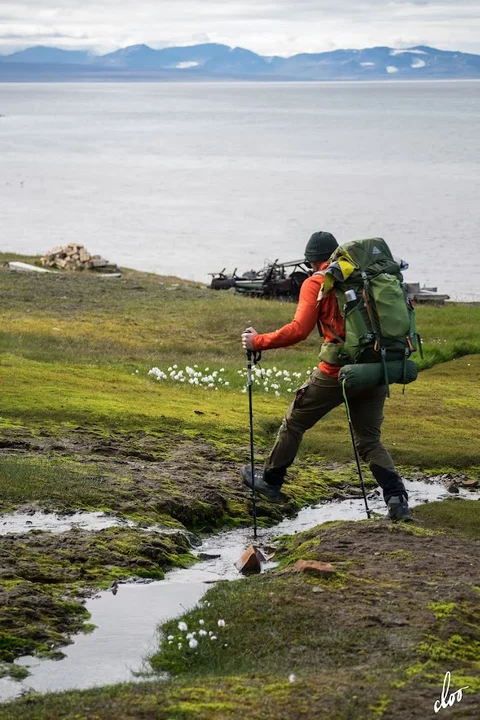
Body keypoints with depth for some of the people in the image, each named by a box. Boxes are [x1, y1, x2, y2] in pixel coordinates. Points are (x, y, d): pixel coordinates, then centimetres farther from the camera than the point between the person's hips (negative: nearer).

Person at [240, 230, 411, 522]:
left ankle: (270, 481, 30)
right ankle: (397, 498, -5)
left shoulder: (316, 283, -3)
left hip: (336, 372, -5)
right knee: (369, 440, 13)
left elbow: (299, 330, -13)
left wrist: (258, 342, -4)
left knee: (294, 423, 17)